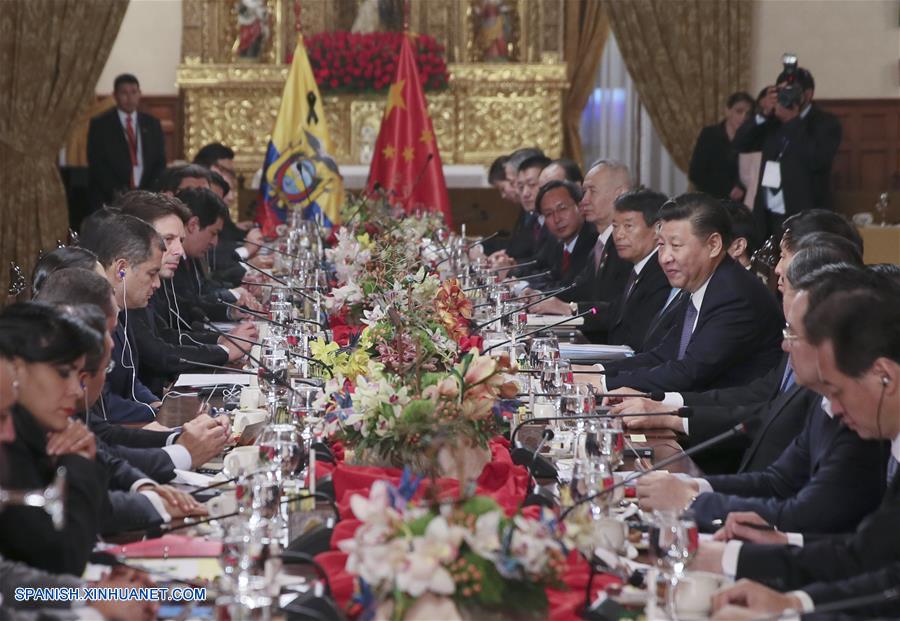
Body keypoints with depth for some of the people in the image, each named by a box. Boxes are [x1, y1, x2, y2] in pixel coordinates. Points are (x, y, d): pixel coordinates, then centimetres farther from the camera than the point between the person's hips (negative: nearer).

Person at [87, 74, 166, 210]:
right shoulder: (100, 124, 5)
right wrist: (117, 193, -12)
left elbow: (160, 162, 12)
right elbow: (96, 164, -1)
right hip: (110, 201, -2)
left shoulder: (152, 124, 14)